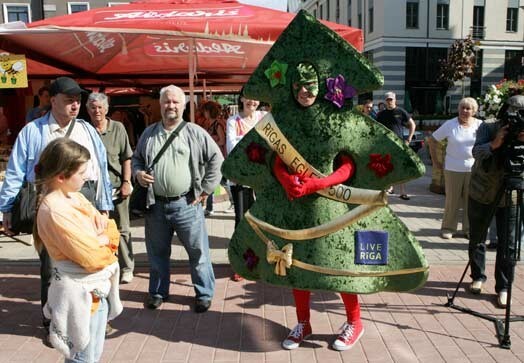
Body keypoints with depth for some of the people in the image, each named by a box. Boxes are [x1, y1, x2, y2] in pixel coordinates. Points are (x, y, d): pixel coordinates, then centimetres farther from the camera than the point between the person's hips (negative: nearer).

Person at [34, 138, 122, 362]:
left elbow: (109, 229, 9)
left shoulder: (75, 197, 4)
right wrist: (104, 241, -4)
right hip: (79, 291, -8)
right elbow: (90, 256, -23)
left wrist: (98, 241, -12)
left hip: (99, 285, 8)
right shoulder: (54, 210, -22)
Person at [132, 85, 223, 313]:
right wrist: (138, 173, 0)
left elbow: (216, 160, -2)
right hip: (155, 205, 4)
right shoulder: (149, 134, 10)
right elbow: (136, 159, 21)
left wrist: (205, 189, -5)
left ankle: (204, 294, 20)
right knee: (157, 252, 16)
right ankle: (158, 292, 34)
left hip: (187, 205, -3)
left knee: (198, 252, 4)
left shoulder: (195, 133, -2)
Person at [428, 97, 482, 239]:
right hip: (453, 169, -1)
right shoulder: (450, 124, -3)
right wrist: (435, 161, 1)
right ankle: (448, 228, 17)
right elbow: (432, 140, 2)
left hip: (473, 169, 2)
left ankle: (469, 229, 22)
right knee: (452, 200, 4)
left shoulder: (480, 125, 1)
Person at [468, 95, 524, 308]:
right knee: (477, 239, 12)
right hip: (481, 194, 0)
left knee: (507, 244, 2)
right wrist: (494, 144, -40)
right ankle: (478, 277, 31)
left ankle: (503, 287, 14)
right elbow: (476, 152, -23)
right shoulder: (487, 127, -8)